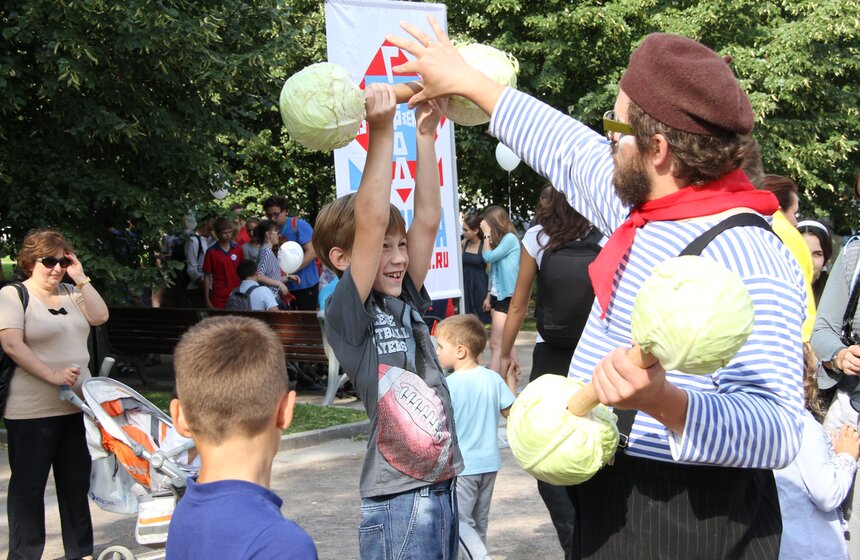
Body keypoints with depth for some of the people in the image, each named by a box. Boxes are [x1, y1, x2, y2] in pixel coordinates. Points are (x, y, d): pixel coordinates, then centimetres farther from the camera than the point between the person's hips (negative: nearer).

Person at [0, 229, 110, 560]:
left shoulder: (70, 293, 12)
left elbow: (100, 316, 1)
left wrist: (80, 278, -4)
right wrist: (53, 375, -24)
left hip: (77, 405, 6)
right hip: (31, 411, -6)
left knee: (77, 481, 14)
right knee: (28, 485, 4)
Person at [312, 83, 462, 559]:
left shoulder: (405, 302, 10)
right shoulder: (345, 315, -9)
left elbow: (427, 220, 5)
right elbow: (371, 223, -19)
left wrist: (424, 135, 3)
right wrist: (381, 133, -20)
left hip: (443, 487, 7)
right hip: (397, 499, -7)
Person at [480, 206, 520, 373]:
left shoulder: (510, 238, -11)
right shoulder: (499, 240, 15)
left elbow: (489, 256, -15)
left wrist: (487, 234, -5)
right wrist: (489, 295, 18)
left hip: (507, 296, -9)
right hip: (497, 295, 9)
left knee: (496, 344, -13)